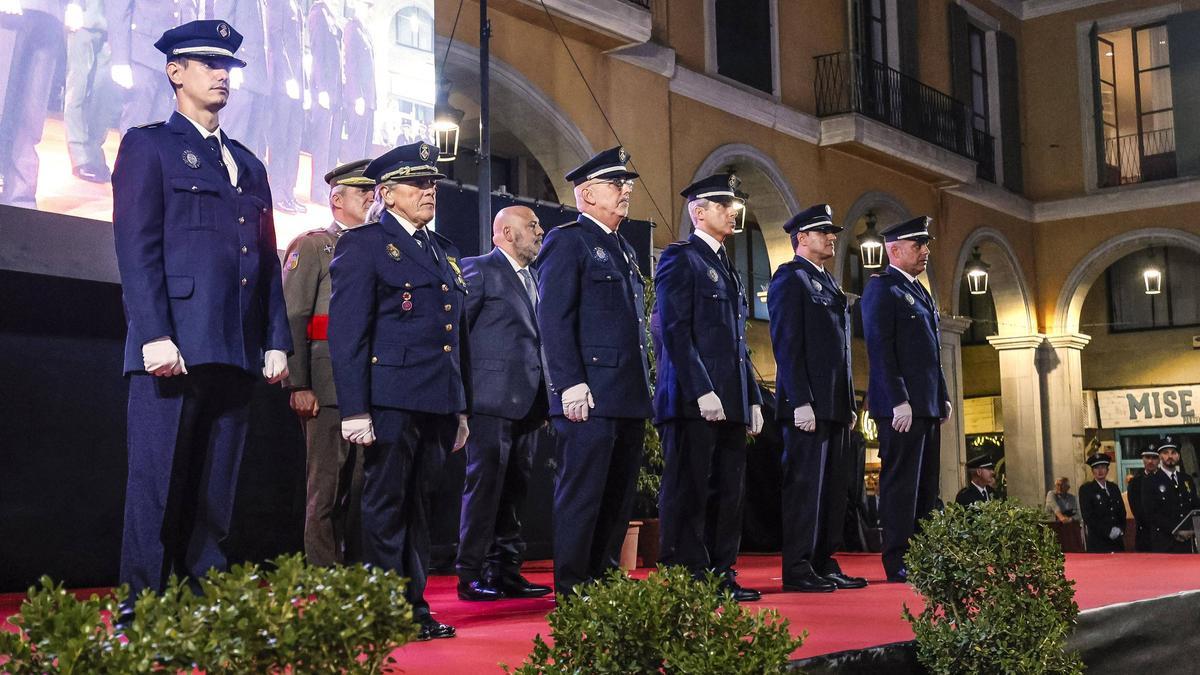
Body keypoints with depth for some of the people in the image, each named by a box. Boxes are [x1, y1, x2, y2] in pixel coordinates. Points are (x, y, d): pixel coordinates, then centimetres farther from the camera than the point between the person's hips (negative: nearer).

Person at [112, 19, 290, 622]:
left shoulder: (248, 165, 24)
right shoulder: (148, 146, 6)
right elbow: (136, 248, -5)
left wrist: (277, 341, 9)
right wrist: (155, 337, -16)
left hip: (237, 350, 6)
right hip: (176, 346, -6)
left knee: (214, 493, 7)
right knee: (158, 486, -4)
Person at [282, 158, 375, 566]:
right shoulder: (311, 246, 2)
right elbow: (292, 318, -6)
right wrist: (299, 386, -15)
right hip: (329, 384, -6)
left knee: (363, 485, 7)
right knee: (327, 486, -4)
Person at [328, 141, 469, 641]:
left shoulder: (444, 252, 20)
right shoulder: (364, 244, -2)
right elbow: (347, 332, -9)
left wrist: (462, 408, 18)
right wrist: (354, 410, -16)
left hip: (438, 404, 7)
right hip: (391, 401, -7)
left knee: (417, 507, 11)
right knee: (386, 507, -1)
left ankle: (415, 609, 17)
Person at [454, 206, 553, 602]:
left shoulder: (533, 279, 20)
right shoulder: (479, 270, -4)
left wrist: (545, 400, 16)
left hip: (527, 405, 8)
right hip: (492, 401, -8)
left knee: (514, 490, 10)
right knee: (484, 485, -6)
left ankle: (506, 571, 16)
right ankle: (471, 575, 0)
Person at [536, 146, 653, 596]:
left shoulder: (623, 250, 23)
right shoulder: (567, 240, -4)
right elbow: (553, 319, -13)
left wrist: (644, 387, 18)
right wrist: (571, 383, -20)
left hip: (629, 396, 9)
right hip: (589, 396, -9)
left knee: (619, 496, 11)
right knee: (582, 494, -5)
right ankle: (571, 590, 1)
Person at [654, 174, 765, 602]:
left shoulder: (727, 268, 23)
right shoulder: (680, 258, -3)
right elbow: (674, 331, -13)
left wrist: (753, 400, 16)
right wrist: (701, 391, -20)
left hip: (730, 402, 9)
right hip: (692, 401, -8)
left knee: (729, 492, 9)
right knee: (689, 491, -5)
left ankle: (721, 575, 15)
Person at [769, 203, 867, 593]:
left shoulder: (828, 284, 22)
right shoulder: (790, 277, -5)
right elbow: (787, 344, -13)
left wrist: (849, 404, 17)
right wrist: (801, 401, -20)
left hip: (834, 404, 9)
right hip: (808, 404, -9)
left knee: (834, 486, 9)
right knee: (805, 484, -7)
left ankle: (824, 564, 15)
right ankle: (798, 570, -3)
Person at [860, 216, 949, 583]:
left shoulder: (921, 291, 21)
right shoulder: (881, 288, -7)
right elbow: (880, 349, -15)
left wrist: (943, 397, 18)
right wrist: (899, 401, -21)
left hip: (927, 404, 9)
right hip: (901, 405, -9)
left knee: (926, 485, 10)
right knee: (901, 482, -7)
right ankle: (897, 563, -3)